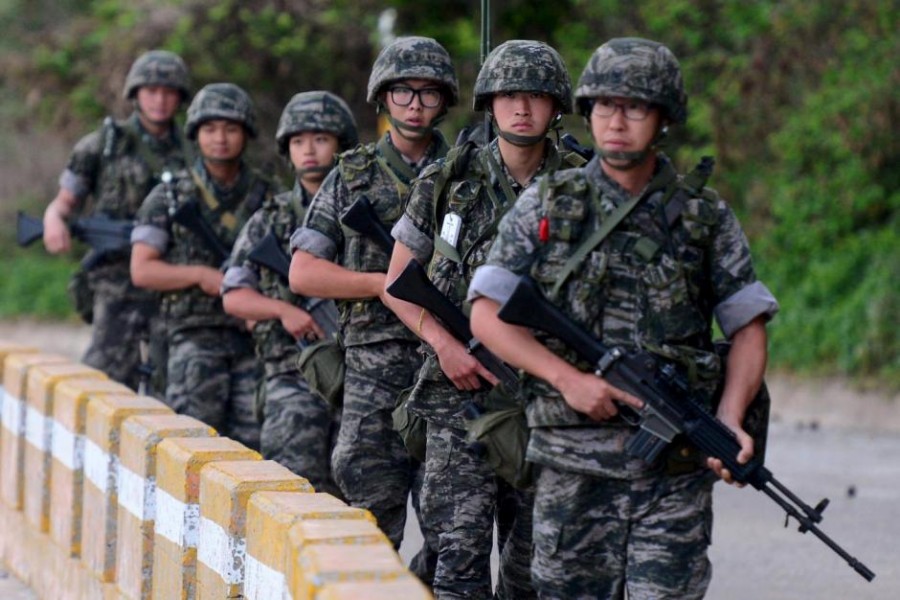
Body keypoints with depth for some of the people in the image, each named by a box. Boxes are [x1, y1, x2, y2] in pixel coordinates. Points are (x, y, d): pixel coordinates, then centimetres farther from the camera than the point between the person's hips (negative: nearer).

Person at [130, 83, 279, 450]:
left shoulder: (268, 196, 10)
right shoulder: (169, 197, 5)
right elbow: (142, 270, 1)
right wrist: (201, 275, -12)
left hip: (257, 336, 2)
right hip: (196, 336, -2)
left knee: (253, 444, -3)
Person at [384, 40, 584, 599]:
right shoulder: (448, 182, 2)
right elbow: (397, 283, 8)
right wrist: (445, 343, -8)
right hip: (463, 387, -1)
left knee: (532, 553, 8)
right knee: (462, 544, -9)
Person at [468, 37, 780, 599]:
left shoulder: (707, 218, 8)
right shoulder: (546, 205, 6)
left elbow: (748, 326, 9)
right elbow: (488, 314, 2)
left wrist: (730, 421, -8)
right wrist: (568, 378, -11)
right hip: (574, 459, 0)